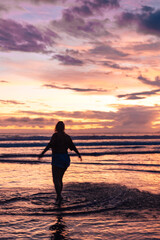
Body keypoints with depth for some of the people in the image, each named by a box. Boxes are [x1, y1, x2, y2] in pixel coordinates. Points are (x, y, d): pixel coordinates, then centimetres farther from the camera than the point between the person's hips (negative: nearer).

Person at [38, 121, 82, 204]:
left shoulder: (56, 135, -9)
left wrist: (42, 153, -28)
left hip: (57, 158, -6)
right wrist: (79, 154, 26)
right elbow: (73, 147, 11)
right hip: (66, 159, 6)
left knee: (56, 179, -6)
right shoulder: (67, 136, 7)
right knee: (60, 178, 17)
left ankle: (59, 196, -25)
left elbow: (50, 144, -22)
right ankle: (58, 197, 19)